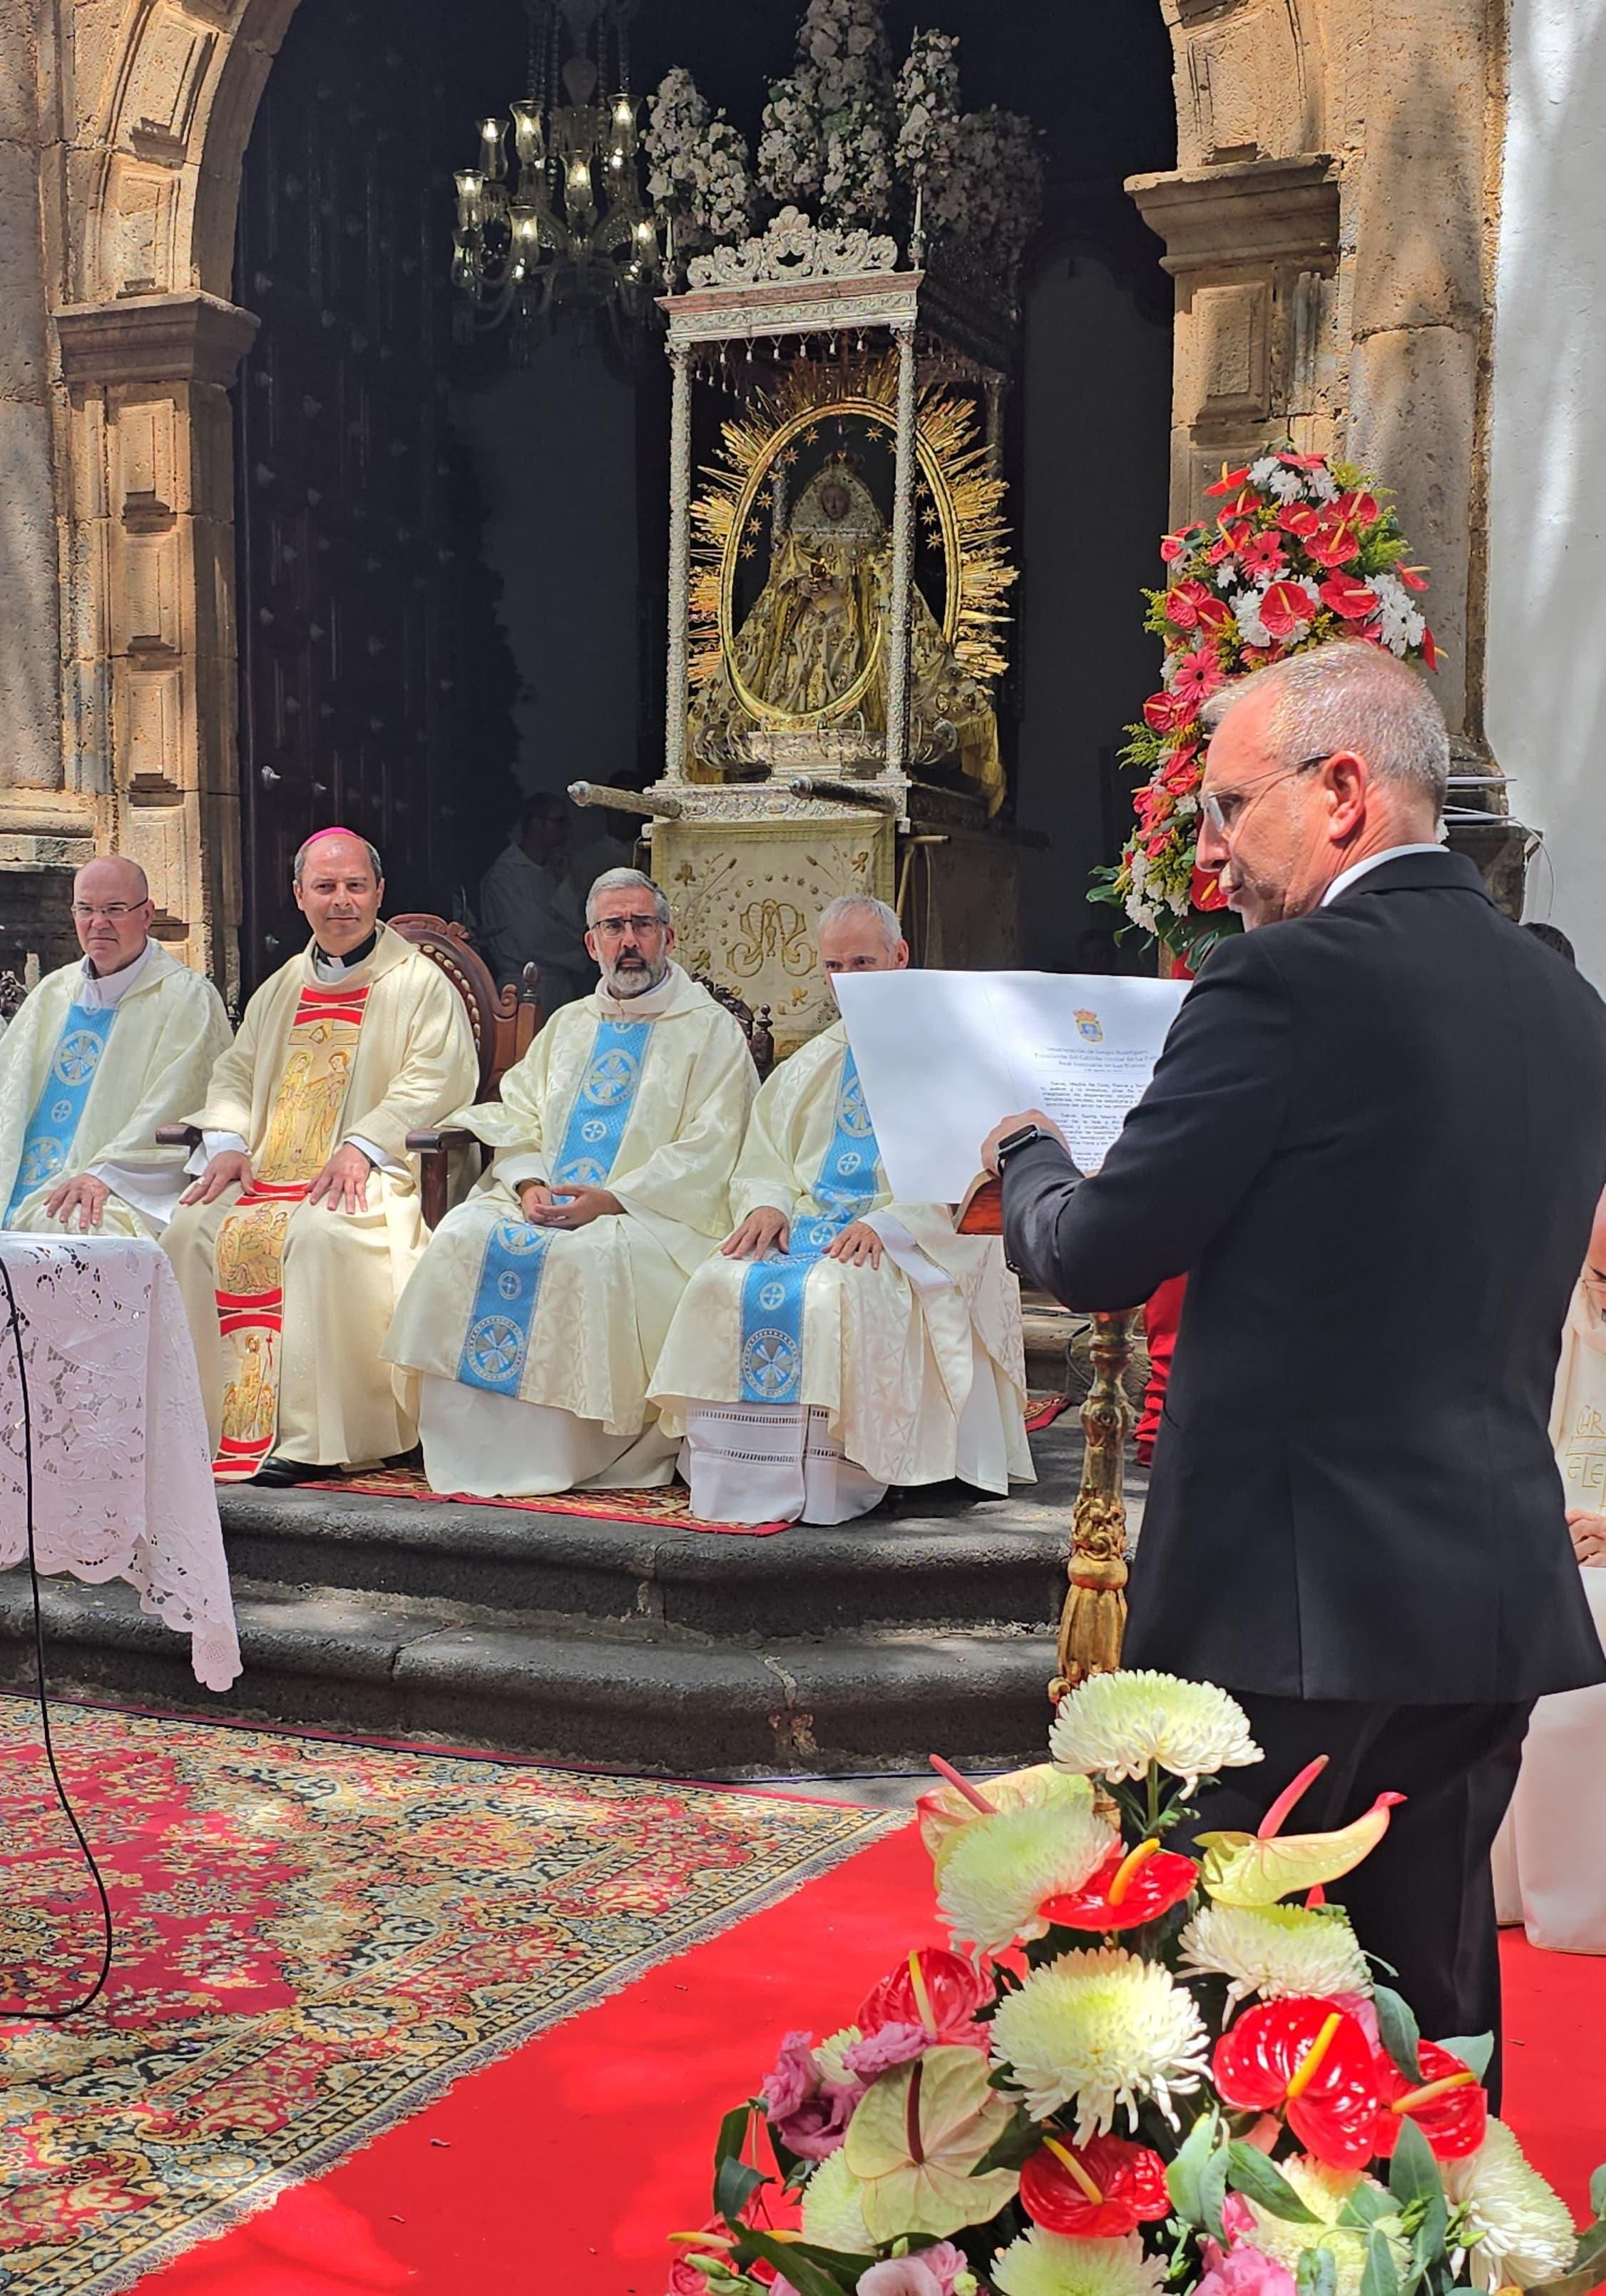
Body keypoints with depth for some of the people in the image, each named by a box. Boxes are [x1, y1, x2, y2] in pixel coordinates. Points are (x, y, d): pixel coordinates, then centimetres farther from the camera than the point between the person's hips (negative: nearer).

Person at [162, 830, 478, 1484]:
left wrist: (361, 1146, -20)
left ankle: (312, 1437, -32)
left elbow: (434, 1079, -8)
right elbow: (235, 1071, 23)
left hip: (366, 1176, -6)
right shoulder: (282, 987, 23)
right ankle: (200, 1422, -14)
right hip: (269, 1168, 6)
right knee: (196, 1227, -20)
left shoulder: (420, 983, 5)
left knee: (319, 1233, -35)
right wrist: (229, 1142, 2)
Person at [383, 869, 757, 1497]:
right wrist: (529, 1184, -6)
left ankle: (560, 1455, -25)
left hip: (653, 1214, -5)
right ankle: (472, 1446, -19)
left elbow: (708, 1152, -6)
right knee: (464, 1235, -22)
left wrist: (612, 1200, -17)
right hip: (547, 1204, 5)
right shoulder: (568, 1026, 23)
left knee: (588, 1254, -36)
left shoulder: (710, 1029, 5)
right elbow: (514, 1118, 17)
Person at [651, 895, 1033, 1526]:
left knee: (835, 1290, -36)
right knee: (722, 1282, -24)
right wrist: (768, 1202, -5)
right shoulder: (811, 1065, 24)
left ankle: (827, 1485, -28)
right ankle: (734, 1476, -21)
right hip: (806, 1224, 5)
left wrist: (887, 1223, -22)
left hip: (909, 1238, -5)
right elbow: (764, 1157, 20)